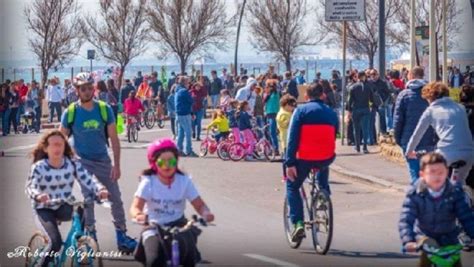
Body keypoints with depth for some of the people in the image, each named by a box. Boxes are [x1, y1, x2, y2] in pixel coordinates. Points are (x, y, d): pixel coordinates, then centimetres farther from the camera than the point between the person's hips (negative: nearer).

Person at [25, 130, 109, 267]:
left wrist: (100, 189, -43)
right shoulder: (39, 167, -14)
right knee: (56, 242, -25)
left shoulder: (73, 164, -8)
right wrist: (38, 195, -51)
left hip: (64, 207, 3)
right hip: (44, 209, -3)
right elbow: (30, 187, -27)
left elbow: (88, 179, -20)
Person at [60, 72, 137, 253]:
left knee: (116, 197, 1)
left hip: (103, 160, 2)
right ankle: (90, 236, 10)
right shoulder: (70, 112, -8)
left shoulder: (105, 109, -6)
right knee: (88, 199, -1)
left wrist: (116, 165, -9)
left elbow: (114, 138, -4)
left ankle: (121, 236, 10)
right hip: (82, 161, -2)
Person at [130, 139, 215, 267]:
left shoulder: (184, 181, -9)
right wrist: (138, 215, -46)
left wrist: (206, 213, -32)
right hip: (154, 227, -1)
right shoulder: (148, 182, -13)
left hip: (178, 226, 1)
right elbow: (135, 206, -21)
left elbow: (199, 204, -7)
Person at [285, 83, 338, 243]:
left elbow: (292, 138, -8)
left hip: (304, 158, -3)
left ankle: (298, 222, 0)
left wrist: (289, 163, -9)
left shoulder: (301, 111, -2)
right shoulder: (331, 113, 10)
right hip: (326, 158, 3)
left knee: (292, 186, 16)